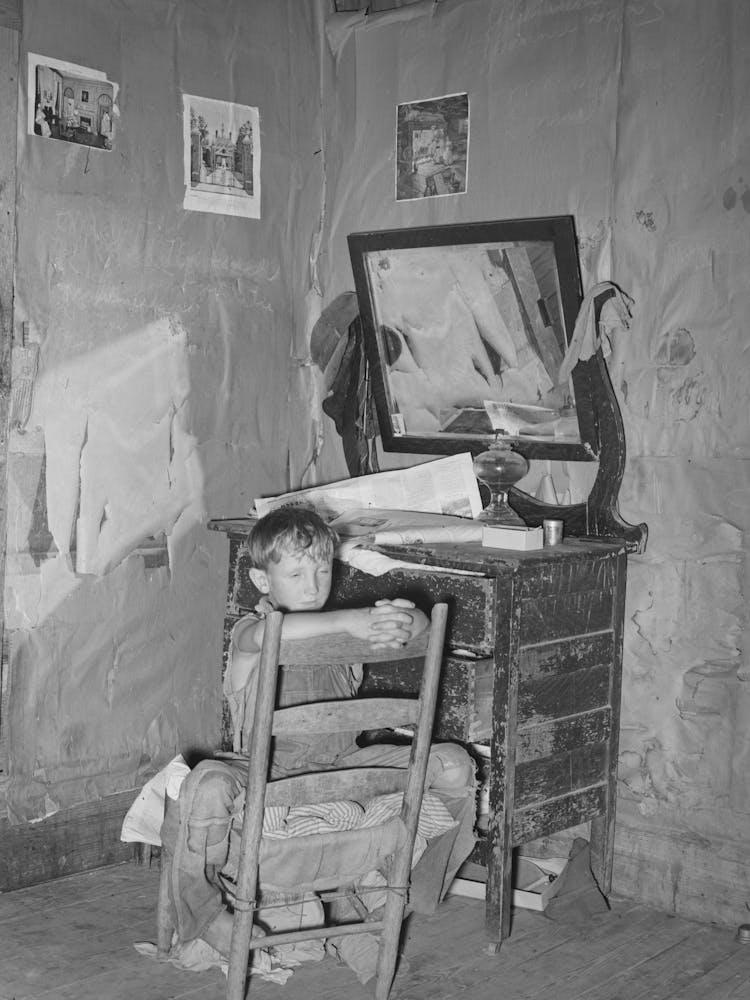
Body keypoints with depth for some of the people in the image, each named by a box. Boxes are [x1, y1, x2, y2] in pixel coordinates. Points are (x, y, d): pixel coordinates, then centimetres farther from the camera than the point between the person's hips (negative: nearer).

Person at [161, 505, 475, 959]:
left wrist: (398, 623, -33)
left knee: (455, 765, -8)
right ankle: (201, 909, -9)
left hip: (342, 766, 4)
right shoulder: (249, 632, -7)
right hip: (268, 772, -4)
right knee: (208, 784, -36)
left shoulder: (340, 629, 7)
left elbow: (419, 621, -7)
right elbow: (270, 631, -36)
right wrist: (350, 621, -46)